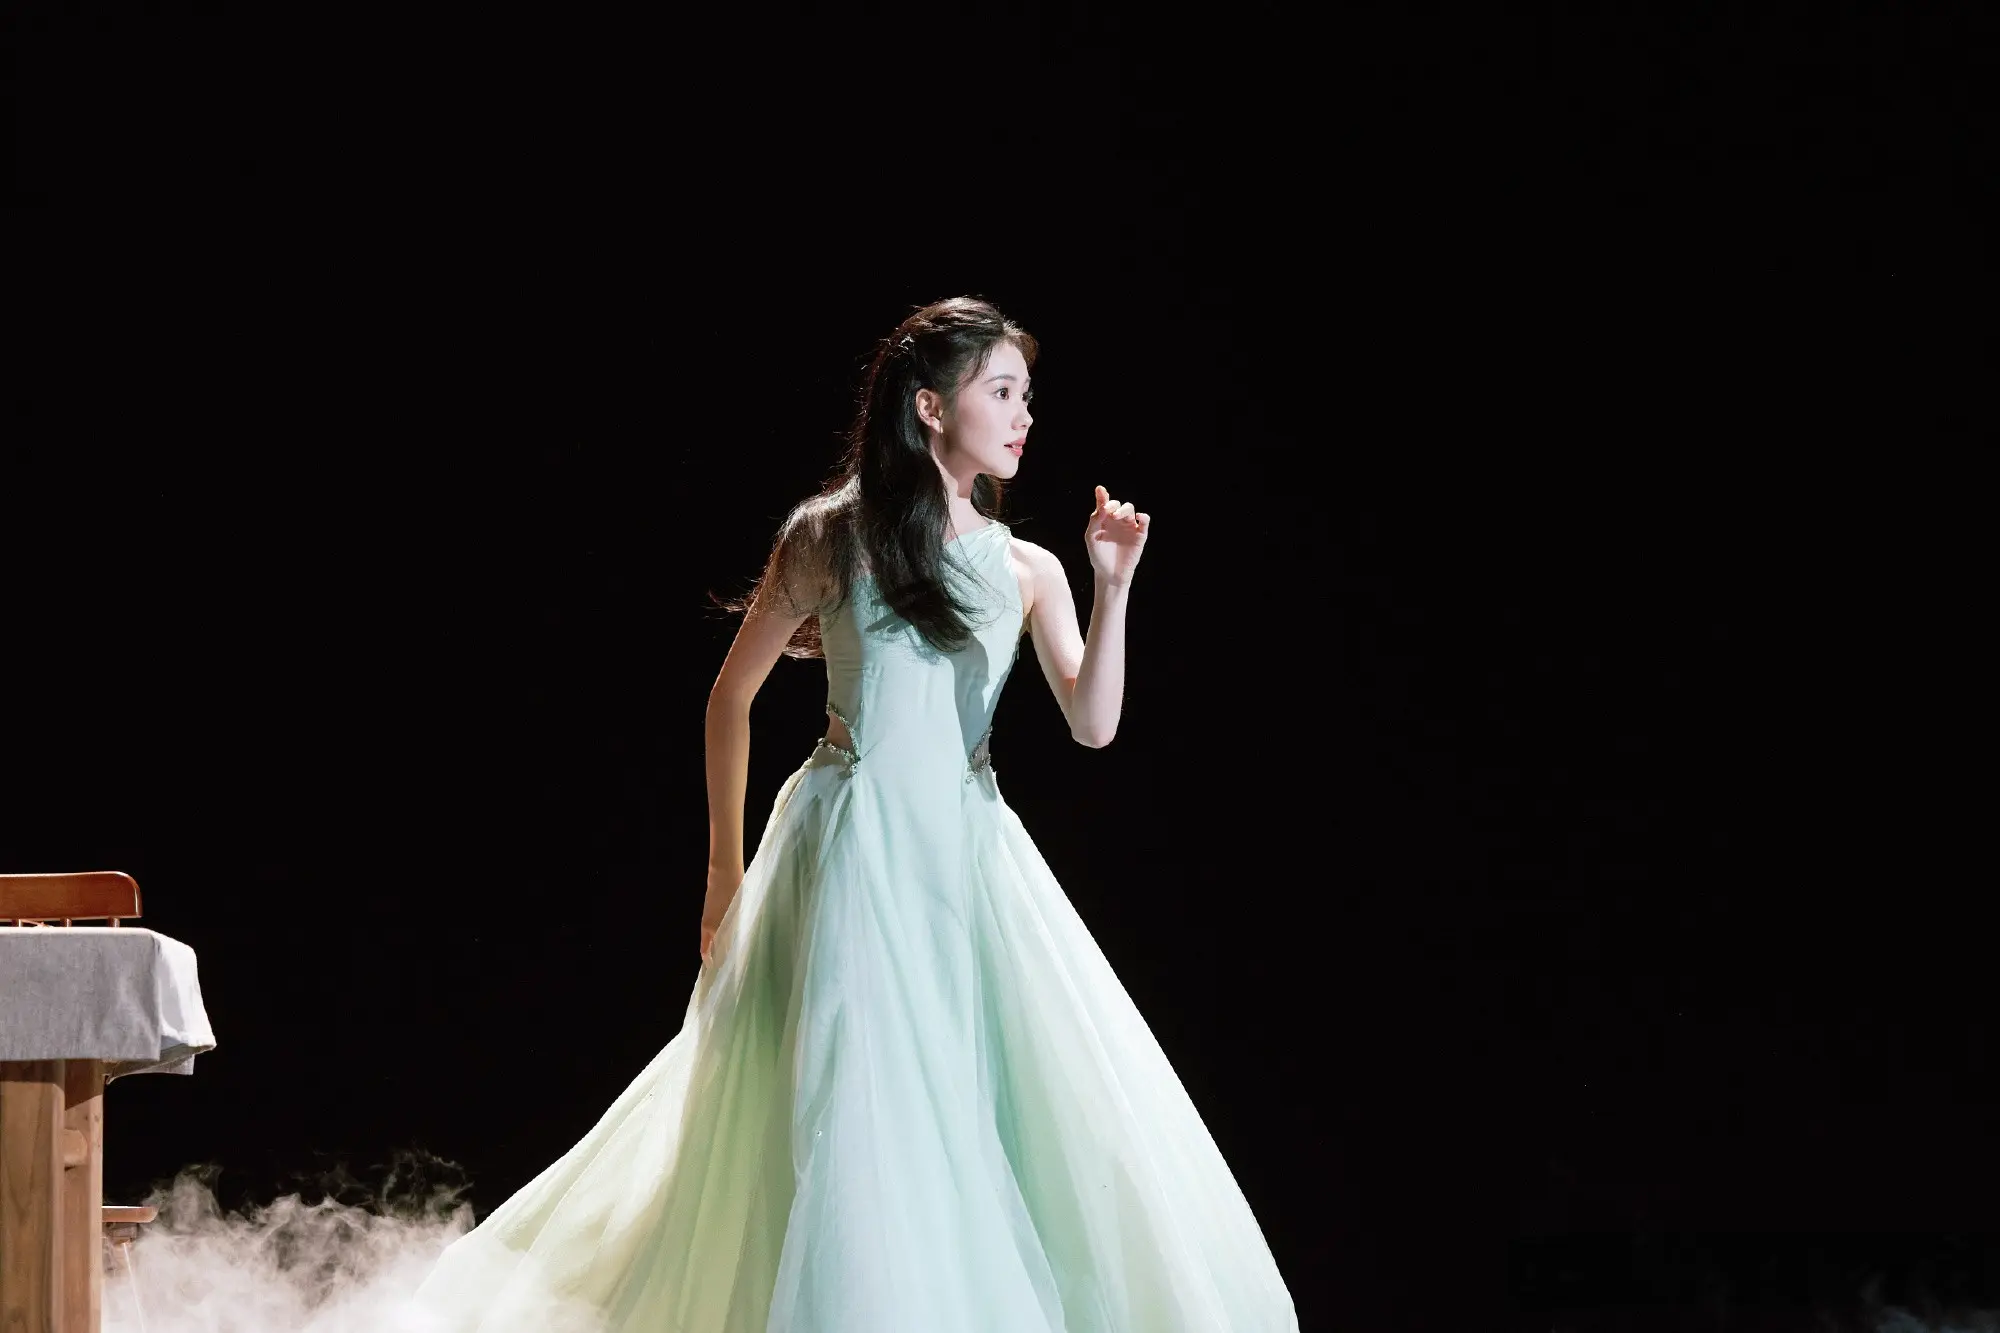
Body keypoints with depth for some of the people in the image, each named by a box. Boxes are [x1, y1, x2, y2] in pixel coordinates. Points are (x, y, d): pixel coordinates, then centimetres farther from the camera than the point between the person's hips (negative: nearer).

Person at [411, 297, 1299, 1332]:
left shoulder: (1026, 572, 8)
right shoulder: (831, 536, 0)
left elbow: (1093, 724, 0)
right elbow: (732, 695, 6)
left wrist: (1113, 588, -12)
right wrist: (726, 868, 6)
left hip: (971, 858, 4)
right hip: (851, 852, -4)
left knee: (1029, 1109, -2)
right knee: (859, 1118, -7)